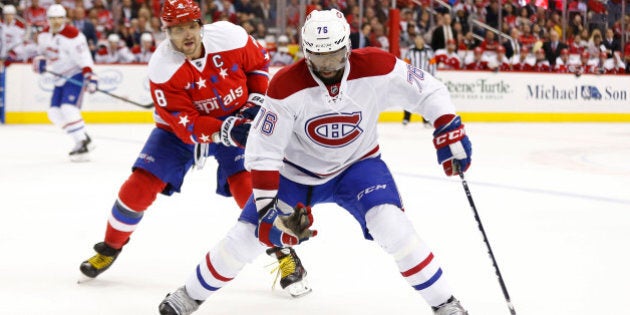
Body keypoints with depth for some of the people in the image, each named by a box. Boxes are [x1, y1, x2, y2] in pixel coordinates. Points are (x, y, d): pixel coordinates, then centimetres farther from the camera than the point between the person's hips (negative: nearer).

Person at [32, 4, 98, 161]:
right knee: (54, 113, 4)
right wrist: (40, 60, -4)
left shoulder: (72, 35, -20)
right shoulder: (44, 35, 4)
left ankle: (83, 146, -23)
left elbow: (84, 57, -24)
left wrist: (90, 77, -33)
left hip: (76, 75, -9)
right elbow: (42, 51, 19)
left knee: (69, 108, -24)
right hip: (60, 77, 9)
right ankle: (83, 140, 10)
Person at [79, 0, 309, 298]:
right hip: (179, 128, 0)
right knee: (140, 186, -8)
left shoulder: (231, 37, -23)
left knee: (247, 185, -20)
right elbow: (184, 123, -29)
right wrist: (225, 131, -42)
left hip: (236, 121, 0)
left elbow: (259, 62, 0)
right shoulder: (163, 69, -26)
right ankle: (110, 248, 16)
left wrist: (257, 100, -11)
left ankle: (285, 255, -3)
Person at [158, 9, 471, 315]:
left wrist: (450, 132, -22)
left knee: (390, 224, -25)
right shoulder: (287, 86, -26)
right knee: (247, 235, -4)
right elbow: (263, 151, -22)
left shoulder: (376, 67, -25)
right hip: (296, 171, 0)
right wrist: (267, 208, -26)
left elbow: (428, 90, -11)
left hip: (357, 164, 0)